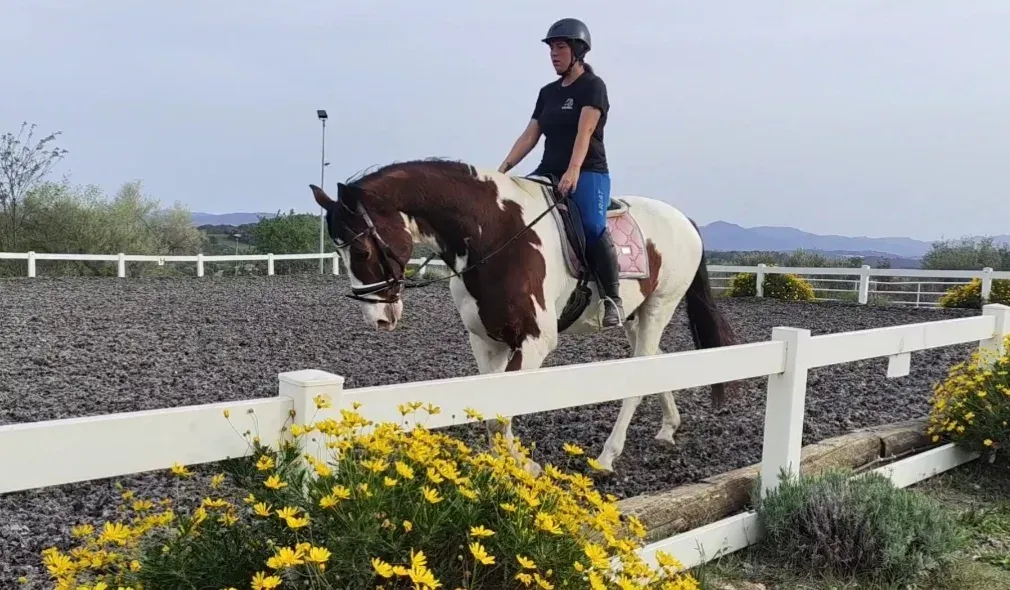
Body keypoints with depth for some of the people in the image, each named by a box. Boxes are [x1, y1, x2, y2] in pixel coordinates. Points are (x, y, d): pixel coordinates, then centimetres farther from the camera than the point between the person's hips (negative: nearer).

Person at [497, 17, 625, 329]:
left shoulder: (593, 86, -1)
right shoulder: (547, 92, 18)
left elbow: (584, 132, -16)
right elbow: (529, 135, 12)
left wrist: (573, 171, -31)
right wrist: (503, 169, 0)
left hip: (587, 173, -7)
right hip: (549, 172, 7)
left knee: (592, 226, -31)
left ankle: (612, 299, -21)